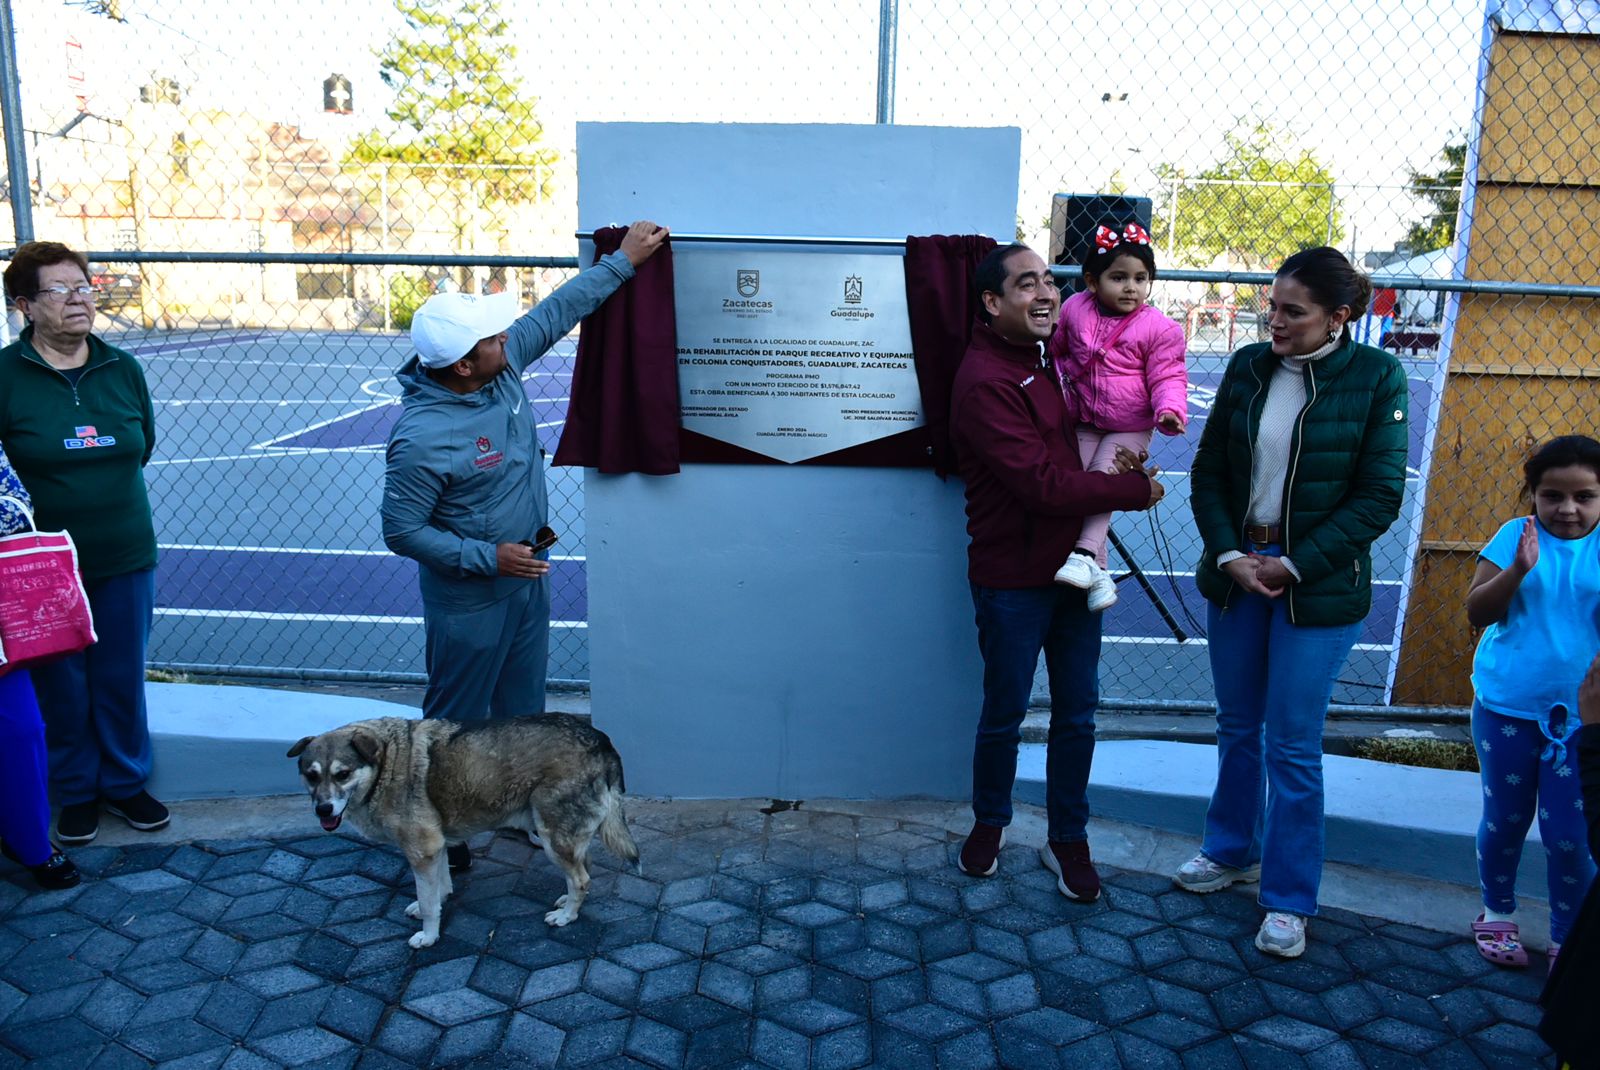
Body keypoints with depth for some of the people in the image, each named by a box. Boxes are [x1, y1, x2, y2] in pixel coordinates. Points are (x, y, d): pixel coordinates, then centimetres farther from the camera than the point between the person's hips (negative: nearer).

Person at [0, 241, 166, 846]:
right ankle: (78, 791, 28)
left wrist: (105, 494, 9)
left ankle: (125, 783, 30)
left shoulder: (123, 370, 3)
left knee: (122, 680, 12)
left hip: (125, 560, 3)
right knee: (62, 686, 9)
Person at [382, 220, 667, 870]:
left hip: (527, 581, 7)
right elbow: (402, 531, -21)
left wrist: (622, 260, 7)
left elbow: (558, 311, 5)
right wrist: (487, 557, -24)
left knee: (523, 710, 22)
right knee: (456, 720, 10)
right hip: (469, 602, -7)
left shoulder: (503, 364, -9)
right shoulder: (422, 438, -28)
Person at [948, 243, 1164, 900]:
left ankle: (1068, 840, 29)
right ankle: (989, 824, 33)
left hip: (1073, 568, 7)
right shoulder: (985, 382, -19)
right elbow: (1042, 484, -24)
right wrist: (1134, 489, -13)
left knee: (1077, 713, 13)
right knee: (1004, 714, 9)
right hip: (1013, 581, -7)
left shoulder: (1048, 360, 9)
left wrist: (1113, 458, 2)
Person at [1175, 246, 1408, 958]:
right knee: (1237, 726, 15)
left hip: (1319, 583, -4)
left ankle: (1289, 899, 17)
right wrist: (1229, 554, -9)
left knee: (1293, 743, 2)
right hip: (1237, 568, 4)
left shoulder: (1375, 377, -8)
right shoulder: (1248, 367, 1)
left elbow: (1379, 495, -9)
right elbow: (1208, 471, 3)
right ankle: (1232, 850, 36)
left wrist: (1295, 565, -14)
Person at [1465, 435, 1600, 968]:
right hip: (1507, 707, 0)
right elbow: (1477, 613, -9)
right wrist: (1519, 569, -22)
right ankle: (1497, 912, 35)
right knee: (1505, 818, 15)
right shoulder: (1516, 535, -4)